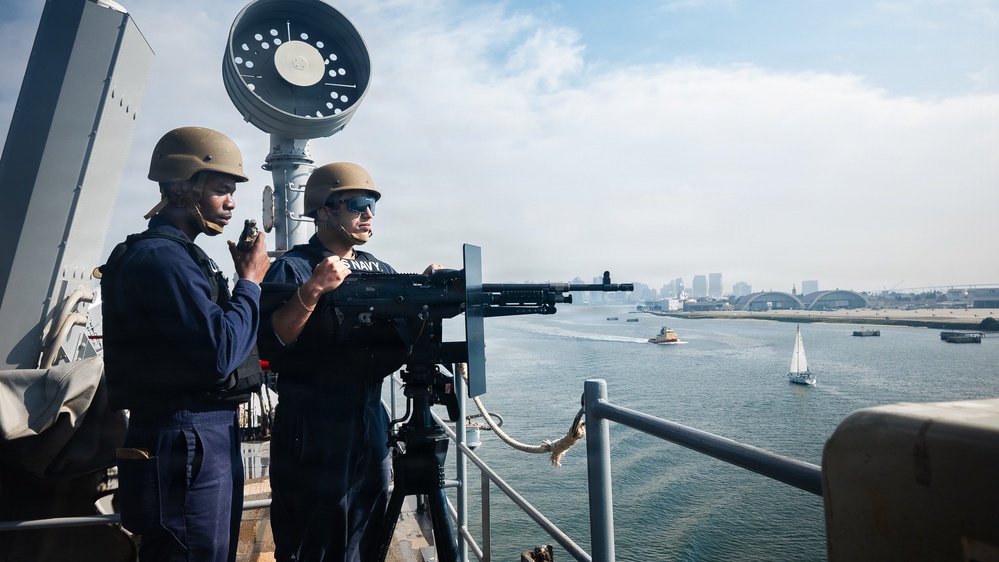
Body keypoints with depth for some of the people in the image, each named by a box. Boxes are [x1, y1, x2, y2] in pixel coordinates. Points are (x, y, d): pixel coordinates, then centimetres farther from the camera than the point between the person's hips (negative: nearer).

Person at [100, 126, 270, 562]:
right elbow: (220, 353, -24)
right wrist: (250, 281, -14)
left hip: (210, 436, 10)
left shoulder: (179, 254, 14)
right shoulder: (160, 256, -17)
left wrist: (243, 281, 3)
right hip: (186, 444, -10)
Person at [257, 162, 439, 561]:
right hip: (311, 439, -5)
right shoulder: (292, 268, -8)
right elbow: (269, 347, -18)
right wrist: (311, 290, -29)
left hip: (371, 429, 5)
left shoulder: (380, 271, 8)